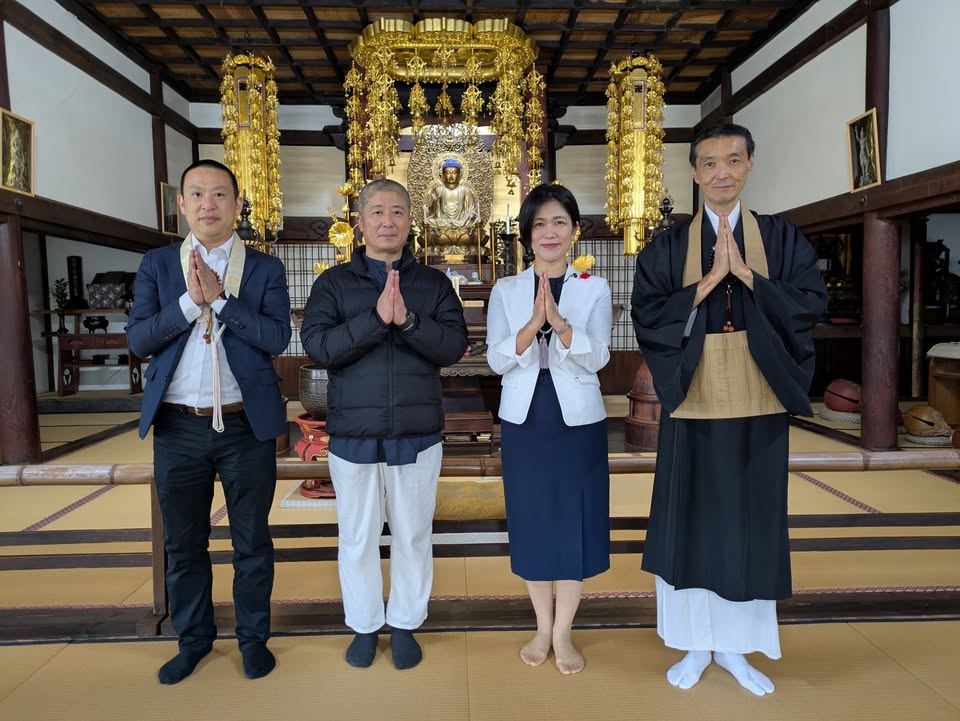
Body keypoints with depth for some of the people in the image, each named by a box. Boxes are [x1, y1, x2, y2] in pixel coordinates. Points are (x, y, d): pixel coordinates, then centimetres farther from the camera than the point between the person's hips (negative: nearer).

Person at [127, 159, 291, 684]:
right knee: (183, 543, 15)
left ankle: (253, 637, 30)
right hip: (178, 427, 2)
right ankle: (193, 638, 36)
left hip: (246, 426, -2)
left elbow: (277, 337, -12)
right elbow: (137, 339, -3)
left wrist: (219, 297, -18)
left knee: (251, 542, 11)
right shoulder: (157, 264, 6)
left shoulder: (265, 268, 1)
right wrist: (190, 300, -15)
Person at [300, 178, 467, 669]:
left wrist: (407, 319, -24)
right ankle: (364, 626, 32)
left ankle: (405, 625, 31)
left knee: (412, 535, 11)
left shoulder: (433, 284, 4)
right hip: (353, 435, 0)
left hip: (416, 435, 0)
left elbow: (454, 347, -8)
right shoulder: (333, 283, 2)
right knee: (357, 537, 12)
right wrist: (375, 318, -22)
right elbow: (318, 347, -12)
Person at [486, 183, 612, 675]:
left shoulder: (594, 288, 0)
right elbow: (496, 360, -8)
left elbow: (596, 358, -11)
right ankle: (542, 629, 29)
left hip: (578, 420, -1)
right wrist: (532, 324, -25)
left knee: (575, 522, 6)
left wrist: (559, 323, -29)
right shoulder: (505, 291, 2)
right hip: (524, 420, 1)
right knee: (531, 522, 10)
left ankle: (563, 635, 24)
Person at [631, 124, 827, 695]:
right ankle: (696, 644, 25)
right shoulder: (667, 248, 2)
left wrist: (746, 274, -14)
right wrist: (708, 280, -16)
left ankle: (735, 647, 28)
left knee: (752, 521, 9)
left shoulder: (783, 239, 6)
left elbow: (812, 303, -4)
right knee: (690, 519, 6)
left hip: (758, 405, 1)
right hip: (694, 404, -1)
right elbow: (649, 316, -7)